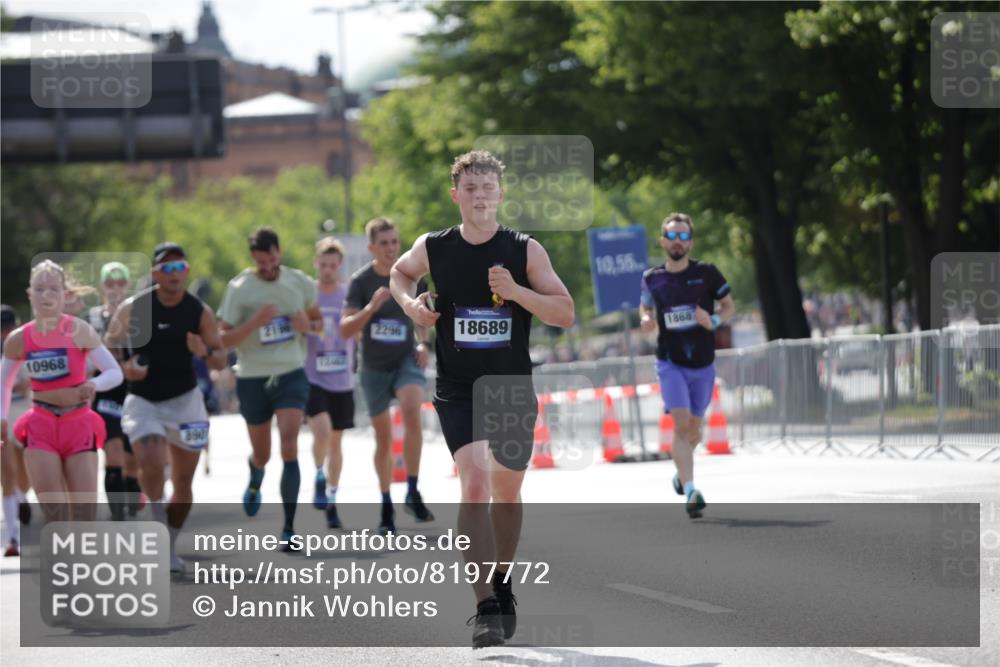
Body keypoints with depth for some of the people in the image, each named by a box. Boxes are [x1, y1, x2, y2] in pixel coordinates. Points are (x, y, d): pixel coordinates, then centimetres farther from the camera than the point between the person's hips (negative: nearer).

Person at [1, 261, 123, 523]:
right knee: (55, 513, -11)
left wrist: (93, 385, -33)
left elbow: (115, 373, -14)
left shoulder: (79, 331, -10)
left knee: (84, 514, -4)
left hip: (79, 425, -1)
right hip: (41, 426, 2)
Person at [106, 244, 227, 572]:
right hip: (143, 400, -2)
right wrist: (123, 367, -16)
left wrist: (206, 353, -20)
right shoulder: (132, 308, -6)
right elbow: (109, 345, 4)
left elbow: (221, 359, 2)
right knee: (152, 466, -24)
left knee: (183, 480, 5)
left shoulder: (200, 312, -3)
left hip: (185, 400, 2)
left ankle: (170, 546, 24)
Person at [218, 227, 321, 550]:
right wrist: (256, 322, -23)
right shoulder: (238, 288, -6)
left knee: (289, 446, -16)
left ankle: (289, 528, -15)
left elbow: (318, 320, 17)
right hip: (252, 378, 0)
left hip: (291, 374, 0)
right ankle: (255, 482, 52)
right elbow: (223, 338, -7)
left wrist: (307, 325, -7)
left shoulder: (300, 283, 2)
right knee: (261, 452, 12)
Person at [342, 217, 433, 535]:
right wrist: (371, 307, -29)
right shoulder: (361, 281, -8)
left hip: (407, 361, 0)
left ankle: (413, 493, -21)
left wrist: (423, 343, 0)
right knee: (384, 438, 8)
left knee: (412, 412, -28)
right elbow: (345, 330, -15)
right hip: (374, 367, 0)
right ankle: (386, 506, 25)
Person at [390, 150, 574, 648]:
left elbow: (565, 314, -6)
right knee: (474, 482, -19)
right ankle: (486, 607, -23)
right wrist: (410, 303, -2)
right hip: (457, 390, -2)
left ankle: (500, 582, 40)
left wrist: (516, 292, -21)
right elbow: (400, 273, 19)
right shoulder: (433, 249, -3)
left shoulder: (525, 251, -5)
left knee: (507, 491, 15)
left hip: (513, 387, 2)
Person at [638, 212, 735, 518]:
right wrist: (646, 322, -6)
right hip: (670, 363, -1)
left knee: (693, 429, 12)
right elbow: (646, 307, 17)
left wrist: (714, 321, -15)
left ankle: (681, 469, 43)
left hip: (702, 365, 1)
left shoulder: (706, 273, -4)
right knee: (681, 424, -17)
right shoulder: (652, 278, 0)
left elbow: (729, 306, 6)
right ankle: (690, 491, -23)